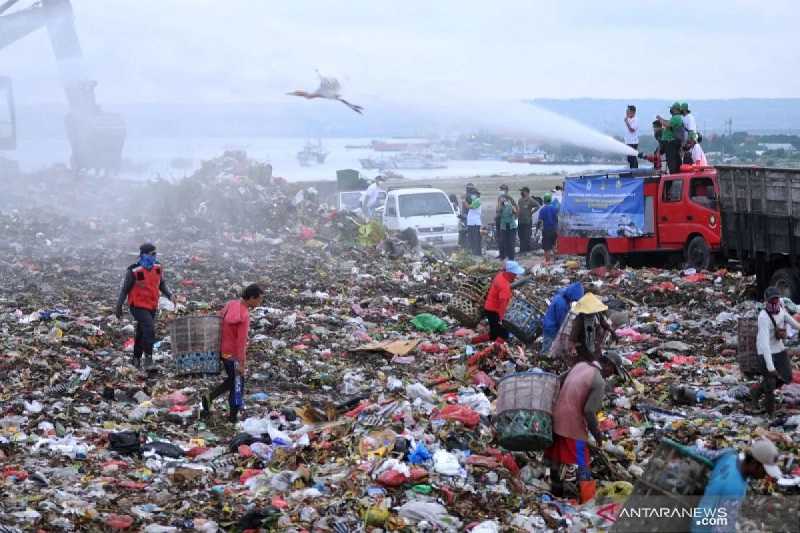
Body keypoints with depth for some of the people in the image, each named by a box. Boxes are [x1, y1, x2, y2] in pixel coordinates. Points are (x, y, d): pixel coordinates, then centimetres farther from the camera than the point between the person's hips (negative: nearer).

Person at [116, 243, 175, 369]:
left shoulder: (157, 268, -1)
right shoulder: (134, 271, -18)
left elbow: (162, 284, 13)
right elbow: (125, 289, -7)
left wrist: (169, 295, -4)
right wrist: (119, 306, -2)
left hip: (152, 306, 6)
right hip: (138, 306, -6)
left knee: (141, 333, 16)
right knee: (149, 329, -23)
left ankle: (136, 360, 31)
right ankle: (148, 358, -15)